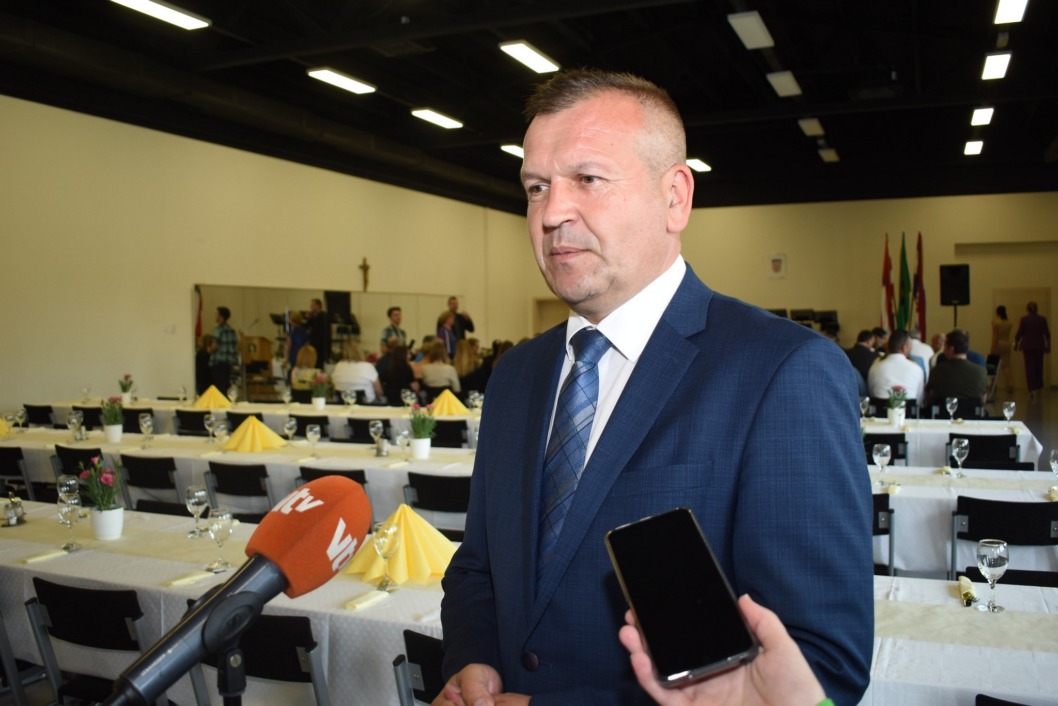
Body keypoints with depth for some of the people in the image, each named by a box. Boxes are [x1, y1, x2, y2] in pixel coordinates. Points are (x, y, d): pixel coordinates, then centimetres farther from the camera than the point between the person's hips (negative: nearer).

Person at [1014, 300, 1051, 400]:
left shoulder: (1024, 319, -7)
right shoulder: (1042, 319, 0)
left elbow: (1019, 333, -5)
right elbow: (1047, 334, 4)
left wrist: (1016, 343, 9)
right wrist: (1048, 346, 14)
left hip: (1027, 346, -2)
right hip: (1039, 346, 2)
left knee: (1030, 367, -1)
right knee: (1039, 366, 14)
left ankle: (1032, 390, -8)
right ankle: (1038, 388, 20)